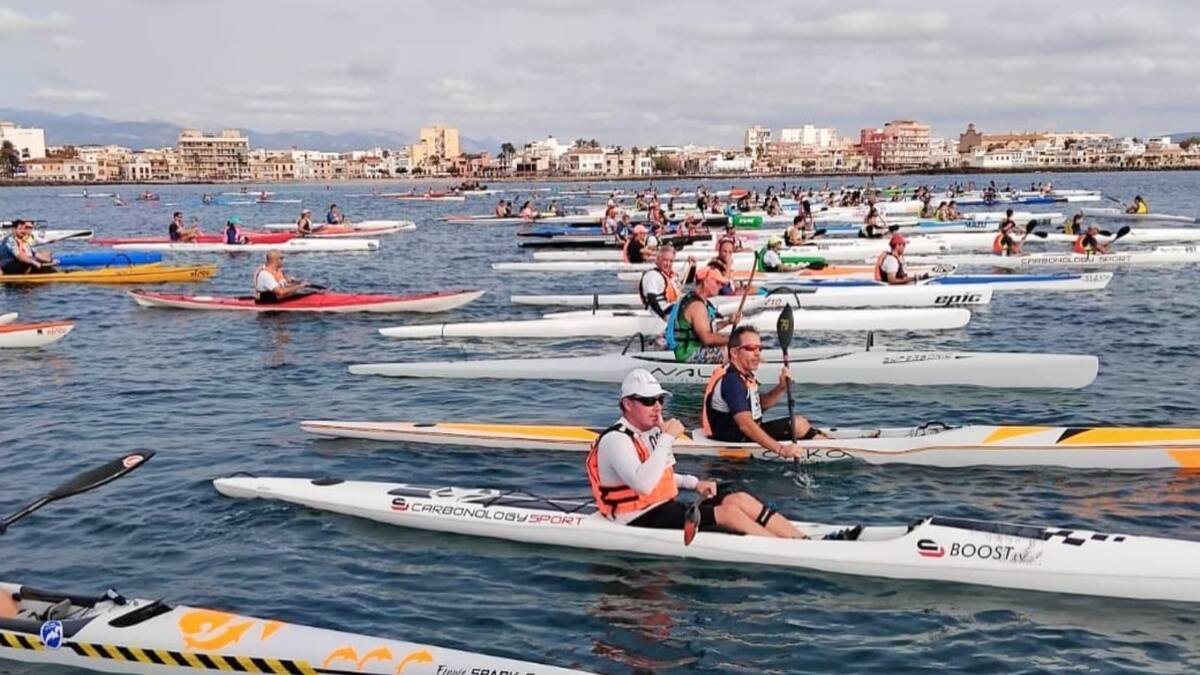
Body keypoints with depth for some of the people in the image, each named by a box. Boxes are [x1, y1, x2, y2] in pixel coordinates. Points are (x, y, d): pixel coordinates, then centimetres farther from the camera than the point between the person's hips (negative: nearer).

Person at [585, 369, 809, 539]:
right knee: (727, 512, -19)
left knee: (738, 499, -6)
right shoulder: (616, 440, -17)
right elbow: (643, 485, -33)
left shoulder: (651, 432, 13)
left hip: (664, 509, 9)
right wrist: (667, 438, -27)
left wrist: (694, 483, 10)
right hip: (640, 522, -9)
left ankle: (802, 540, -10)